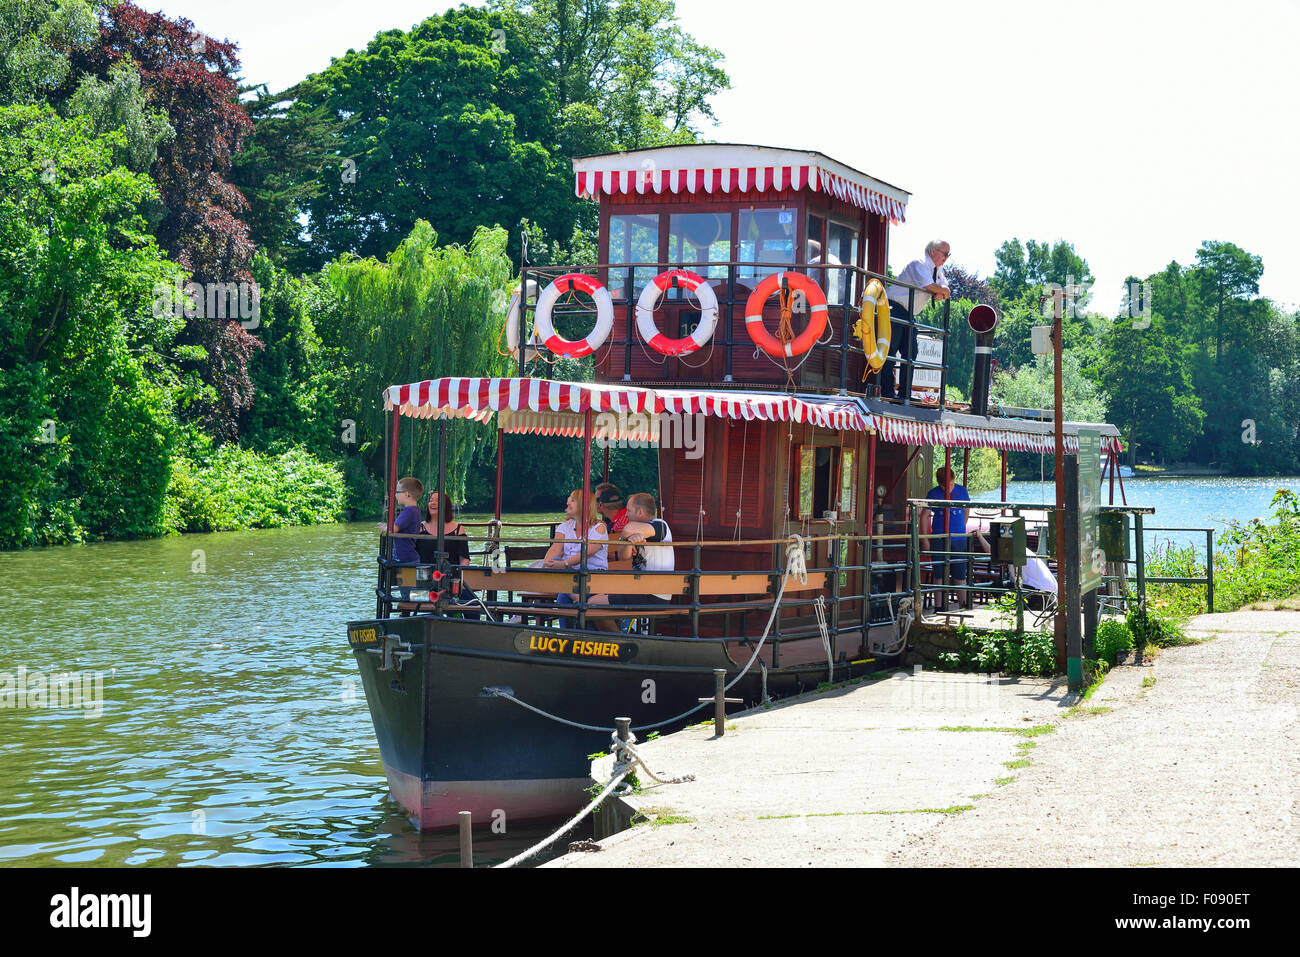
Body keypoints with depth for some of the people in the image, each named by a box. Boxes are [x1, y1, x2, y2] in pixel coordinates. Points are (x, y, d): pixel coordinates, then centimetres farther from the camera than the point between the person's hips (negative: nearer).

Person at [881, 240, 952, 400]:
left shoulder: (938, 270, 14)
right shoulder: (919, 264, -14)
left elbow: (945, 289, 10)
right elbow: (928, 286, -27)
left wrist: (940, 293, -14)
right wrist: (942, 291, -8)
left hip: (909, 315, 9)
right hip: (895, 309, -9)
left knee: (911, 351, 4)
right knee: (890, 350, -10)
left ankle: (905, 393, 5)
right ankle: (887, 391, -11)